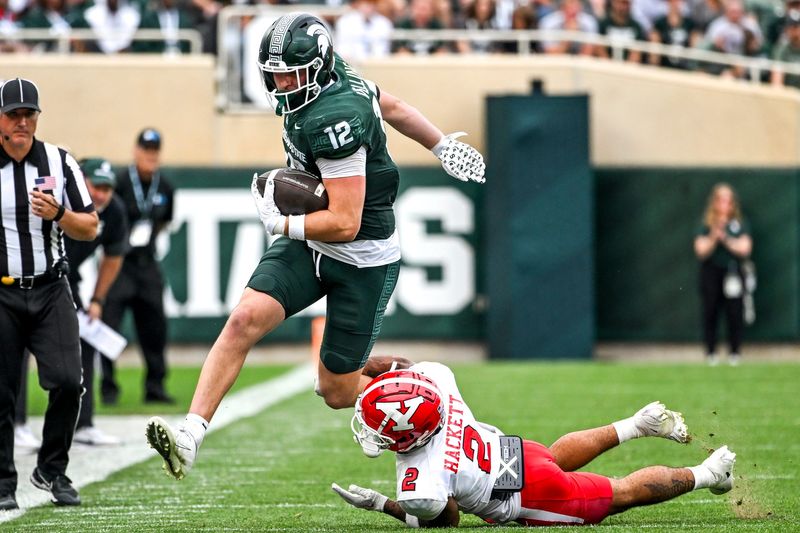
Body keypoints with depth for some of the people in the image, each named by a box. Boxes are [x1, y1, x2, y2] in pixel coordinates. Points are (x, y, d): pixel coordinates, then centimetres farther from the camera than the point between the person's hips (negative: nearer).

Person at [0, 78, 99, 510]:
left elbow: (89, 229, 7)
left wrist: (58, 214, -11)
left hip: (50, 291, 2)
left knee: (67, 381, -11)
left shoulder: (59, 162, 6)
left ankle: (51, 470, 9)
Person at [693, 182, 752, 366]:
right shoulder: (705, 226, 4)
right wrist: (713, 238, -18)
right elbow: (701, 251, -4)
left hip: (733, 273, 0)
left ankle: (735, 352, 5)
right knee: (710, 312, -2)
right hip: (711, 273, 0)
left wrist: (725, 239, -14)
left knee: (735, 313, -4)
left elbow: (745, 249, -5)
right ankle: (711, 352, 6)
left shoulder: (741, 225, 5)